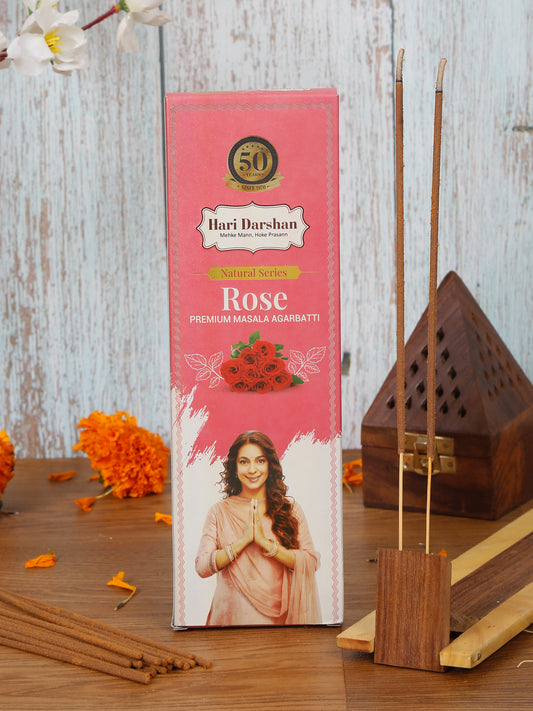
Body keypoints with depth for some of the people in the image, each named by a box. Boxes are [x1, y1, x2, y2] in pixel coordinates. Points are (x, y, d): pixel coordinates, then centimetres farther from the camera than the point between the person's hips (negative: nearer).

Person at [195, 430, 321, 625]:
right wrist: (244, 540, -14)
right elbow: (202, 567, -7)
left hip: (277, 616, 0)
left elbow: (311, 563, -8)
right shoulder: (219, 512, 3)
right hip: (233, 615, 0)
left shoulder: (290, 510, 3)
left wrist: (266, 543, -16)